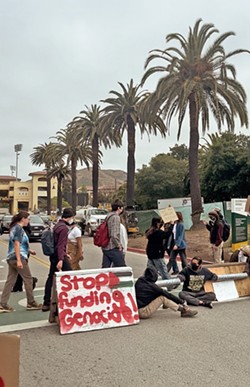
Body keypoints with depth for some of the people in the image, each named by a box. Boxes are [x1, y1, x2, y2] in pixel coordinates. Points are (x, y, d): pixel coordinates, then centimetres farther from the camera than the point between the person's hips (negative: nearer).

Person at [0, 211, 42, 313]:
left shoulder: (14, 227, 17)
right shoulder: (19, 228, -12)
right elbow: (16, 244, -19)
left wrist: (29, 250, 25)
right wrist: (19, 260, -23)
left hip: (11, 258, 9)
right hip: (18, 257, -9)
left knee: (10, 281, 8)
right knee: (28, 279, 2)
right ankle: (31, 303, 11)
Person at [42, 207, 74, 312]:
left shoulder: (57, 225, 16)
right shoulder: (64, 228, -15)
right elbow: (61, 245, -23)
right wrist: (61, 259, -27)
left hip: (53, 256, 10)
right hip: (59, 256, -10)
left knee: (51, 278, 11)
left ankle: (46, 303, 14)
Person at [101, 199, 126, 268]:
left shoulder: (108, 217, 14)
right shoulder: (116, 217, -14)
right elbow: (114, 235, -23)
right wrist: (119, 245, -11)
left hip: (105, 248, 9)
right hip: (113, 248, -9)